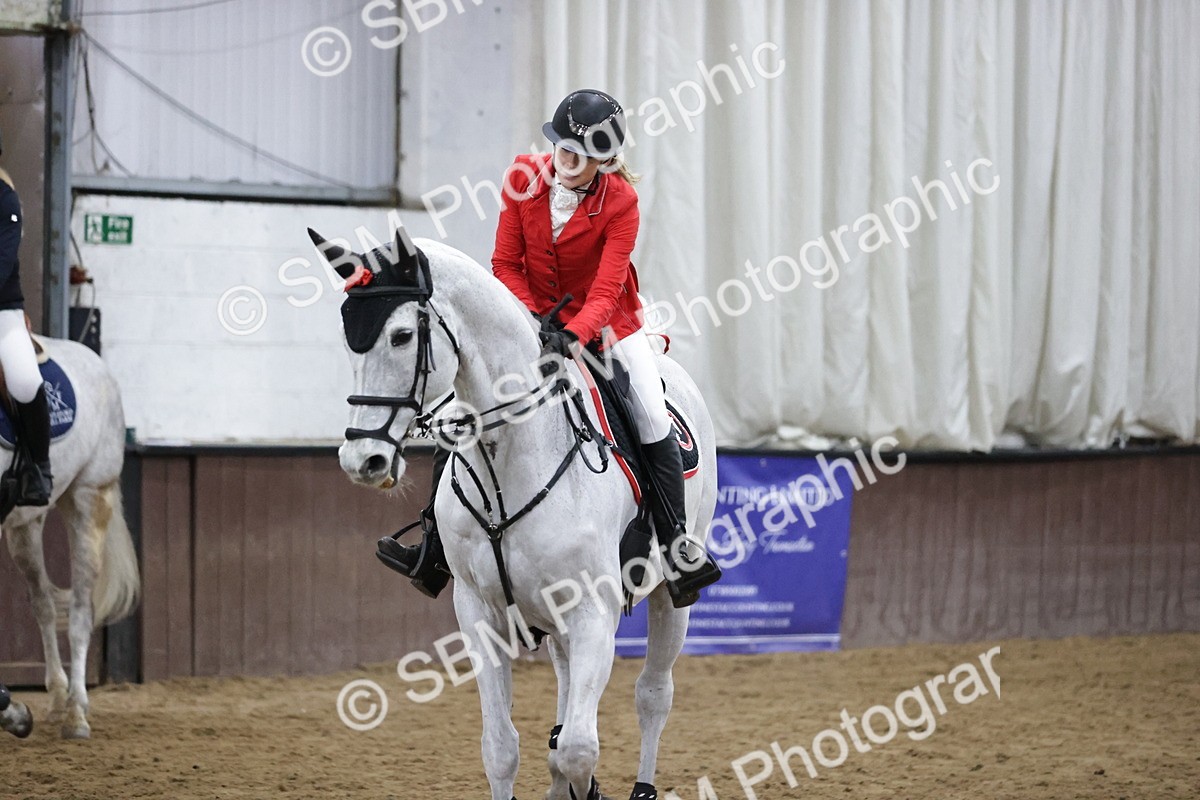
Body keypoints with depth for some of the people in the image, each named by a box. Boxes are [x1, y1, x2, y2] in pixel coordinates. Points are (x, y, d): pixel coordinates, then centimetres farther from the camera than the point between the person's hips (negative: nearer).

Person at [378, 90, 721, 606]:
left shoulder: (619, 200, -19)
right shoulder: (524, 179, -11)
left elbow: (606, 289, -24)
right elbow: (506, 264, -5)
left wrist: (573, 335, -41)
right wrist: (529, 318, -21)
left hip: (603, 324, -2)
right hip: (533, 321, 2)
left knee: (653, 421, -17)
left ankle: (677, 545, -8)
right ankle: (434, 536, 1)